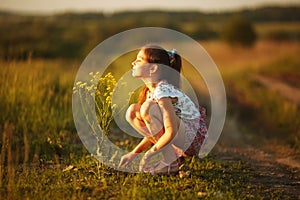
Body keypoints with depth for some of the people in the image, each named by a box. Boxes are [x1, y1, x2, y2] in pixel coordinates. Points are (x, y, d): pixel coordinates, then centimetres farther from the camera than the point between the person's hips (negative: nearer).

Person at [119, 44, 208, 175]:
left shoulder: (162, 91, -21)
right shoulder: (150, 91, 7)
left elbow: (171, 132, -27)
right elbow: (154, 131, 13)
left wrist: (149, 154, -18)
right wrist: (133, 153, 9)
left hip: (192, 138, -9)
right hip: (179, 137, 9)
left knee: (148, 108, -25)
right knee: (132, 112, 1)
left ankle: (171, 163, -16)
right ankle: (171, 155, 2)